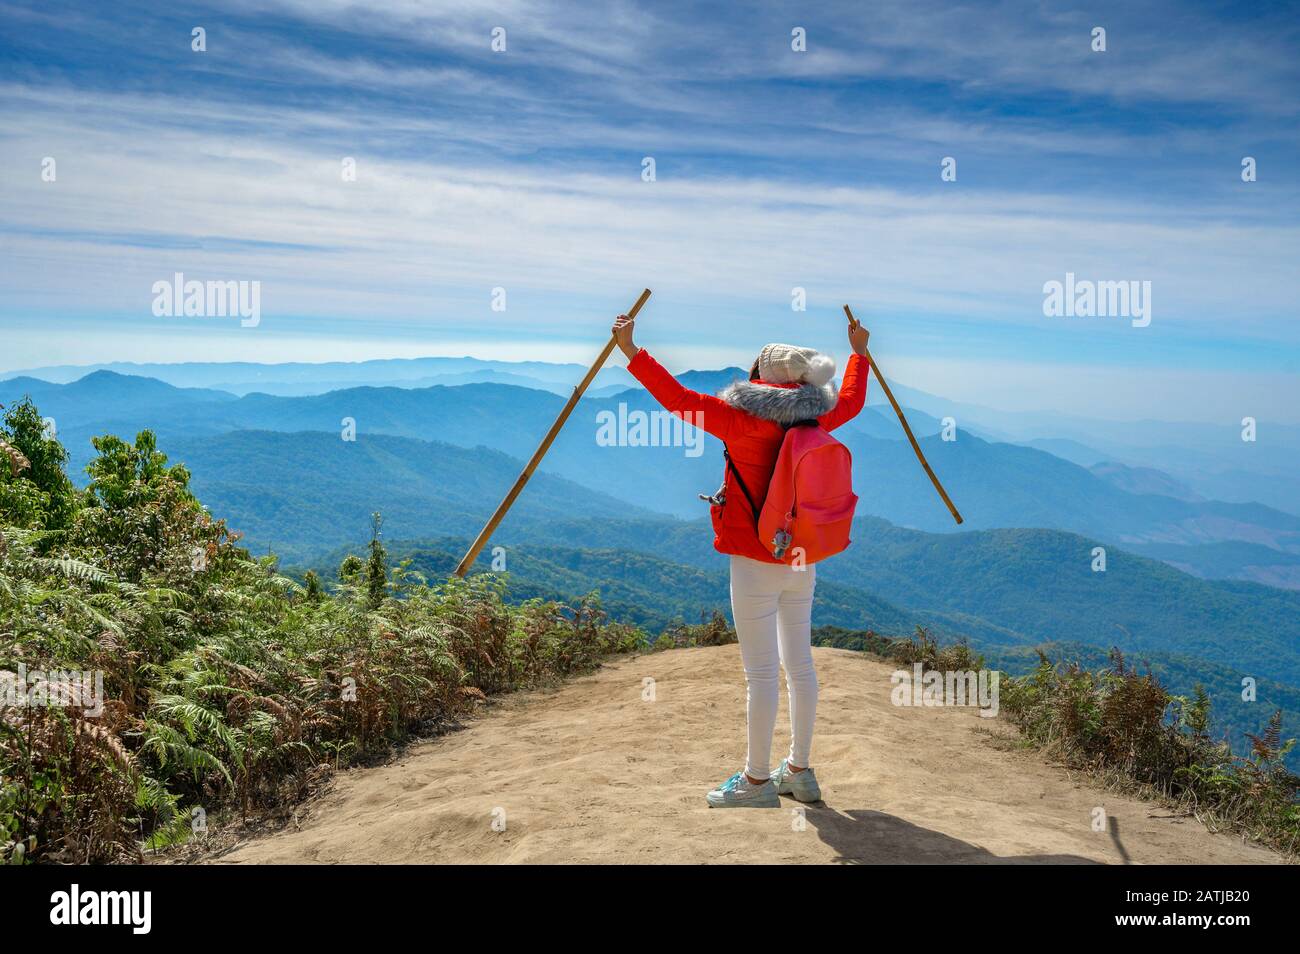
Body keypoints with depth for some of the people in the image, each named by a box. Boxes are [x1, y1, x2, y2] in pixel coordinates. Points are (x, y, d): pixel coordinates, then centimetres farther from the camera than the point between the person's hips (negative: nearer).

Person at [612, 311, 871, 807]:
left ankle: (757, 780, 10)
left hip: (755, 565, -7)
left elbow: (679, 399, -17)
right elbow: (852, 400, 24)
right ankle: (799, 771, 25)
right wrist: (859, 353, 41)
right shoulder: (816, 418, 4)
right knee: (800, 664, 14)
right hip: (802, 561, 7)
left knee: (761, 673, 0)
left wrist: (632, 352, -13)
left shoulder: (745, 421, -15)